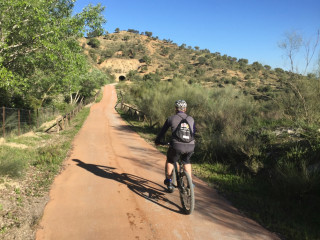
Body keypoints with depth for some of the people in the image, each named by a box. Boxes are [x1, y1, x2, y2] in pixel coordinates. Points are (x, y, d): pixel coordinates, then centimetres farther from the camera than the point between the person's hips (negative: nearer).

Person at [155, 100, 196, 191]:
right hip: (190, 147, 3)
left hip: (177, 146, -3)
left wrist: (157, 141, 35)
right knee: (186, 161, 32)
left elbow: (162, 131, 18)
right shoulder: (191, 119, 17)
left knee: (170, 160, 27)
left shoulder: (171, 118, 8)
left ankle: (169, 181, 30)